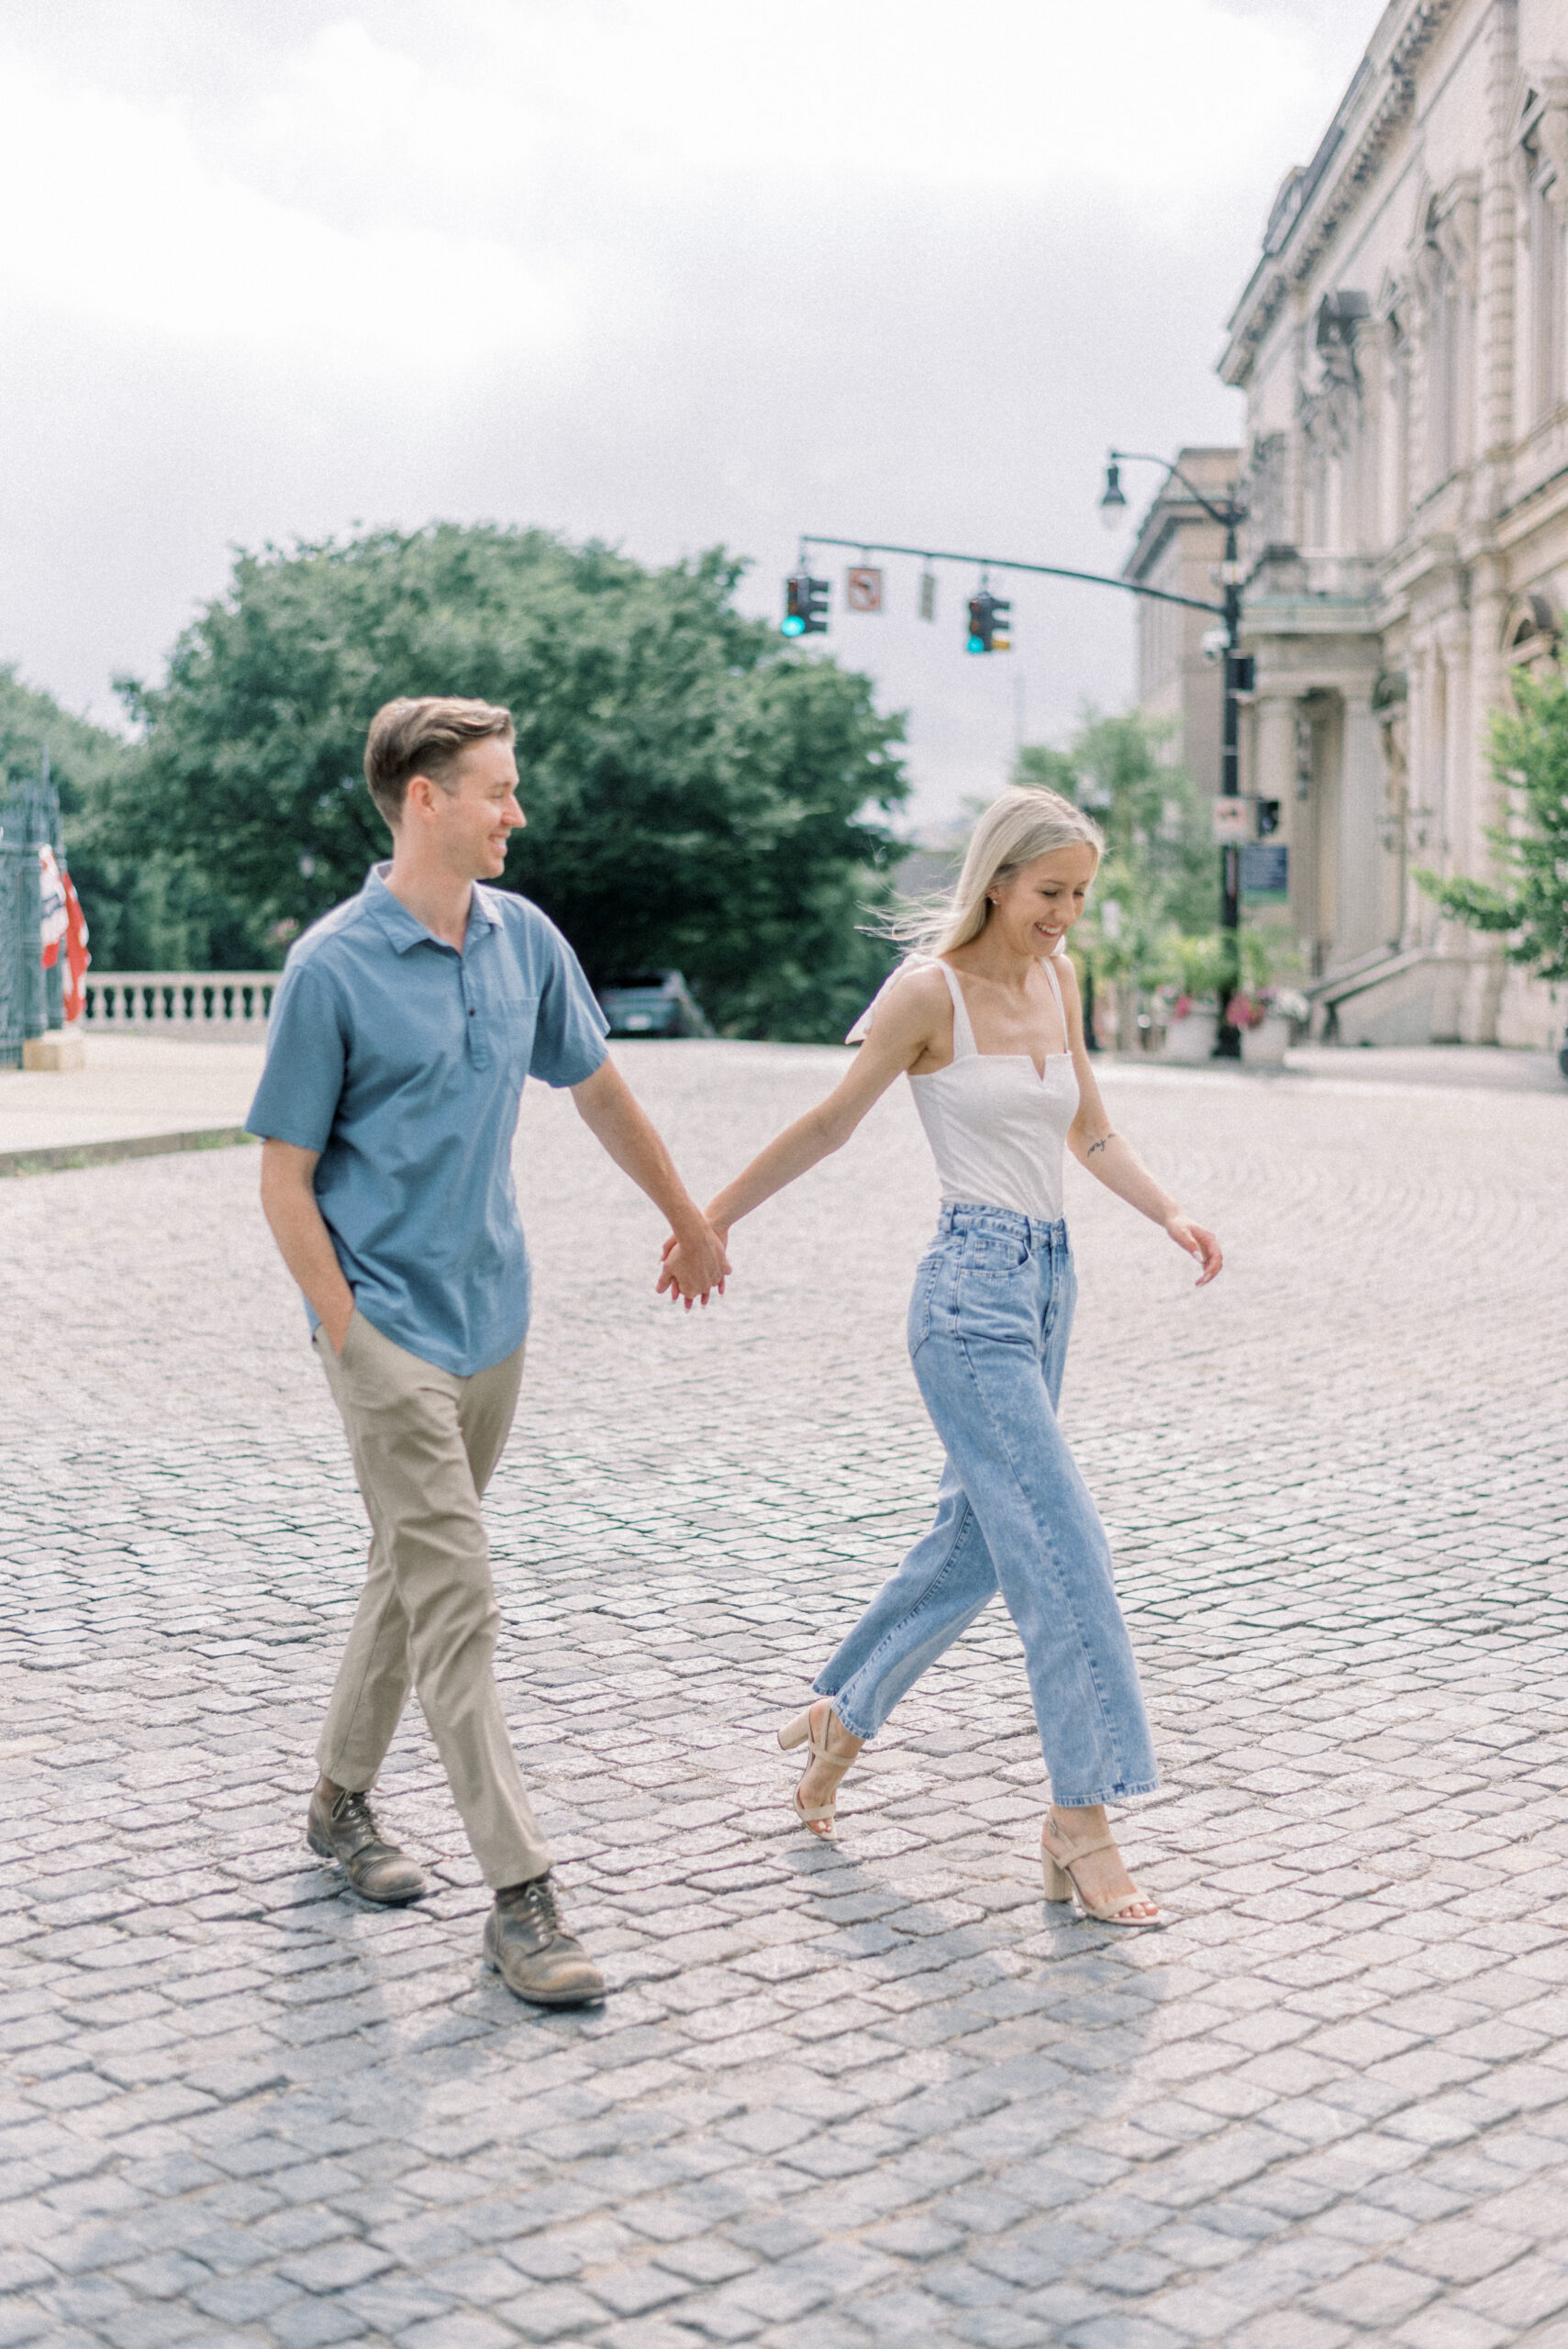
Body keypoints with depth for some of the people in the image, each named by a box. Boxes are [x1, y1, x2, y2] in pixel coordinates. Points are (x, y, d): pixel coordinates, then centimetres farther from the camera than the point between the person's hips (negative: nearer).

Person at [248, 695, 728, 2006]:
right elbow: (285, 1177, -9)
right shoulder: (333, 968, -13)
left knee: (416, 1573, 18)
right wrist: (352, 1334, -13)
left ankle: (344, 1798, 36)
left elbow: (596, 1087, 19)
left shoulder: (526, 939, 4)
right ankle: (521, 1899, -5)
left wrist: (688, 1217, 27)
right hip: (389, 1325, -7)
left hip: (492, 1318, 7)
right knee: (455, 1602, -8)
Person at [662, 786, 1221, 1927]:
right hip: (974, 1289, -8)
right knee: (1064, 1549, -10)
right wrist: (711, 1220, 5)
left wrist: (1171, 1213, 4)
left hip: (1049, 1284, 8)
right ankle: (1082, 1822, -3)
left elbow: (1091, 1131, 19)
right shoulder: (930, 990, -10)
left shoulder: (1056, 978, 11)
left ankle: (838, 1719, 34)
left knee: (973, 1540, 16)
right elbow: (831, 1123, -1)